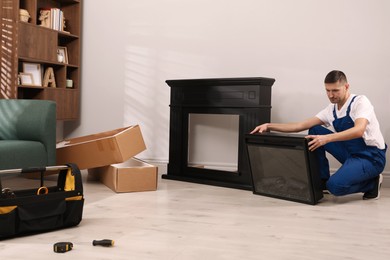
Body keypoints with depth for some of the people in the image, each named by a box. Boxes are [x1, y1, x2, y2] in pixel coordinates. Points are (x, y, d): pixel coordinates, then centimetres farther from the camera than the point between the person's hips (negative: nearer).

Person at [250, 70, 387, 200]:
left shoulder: (360, 101, -16)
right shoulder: (330, 110, 4)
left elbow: (358, 131, -34)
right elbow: (301, 126, 1)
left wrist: (326, 138, -46)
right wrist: (269, 126, -7)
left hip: (371, 157, -7)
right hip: (350, 153, 7)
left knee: (335, 186, -29)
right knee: (315, 131, -4)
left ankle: (371, 183, 1)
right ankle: (322, 180, 2)